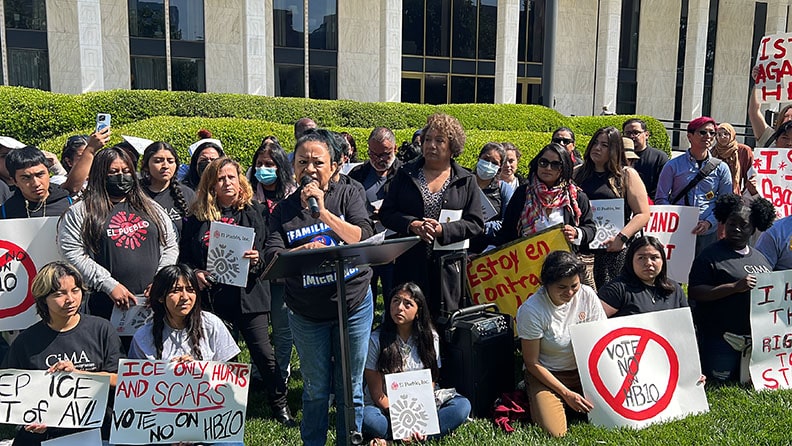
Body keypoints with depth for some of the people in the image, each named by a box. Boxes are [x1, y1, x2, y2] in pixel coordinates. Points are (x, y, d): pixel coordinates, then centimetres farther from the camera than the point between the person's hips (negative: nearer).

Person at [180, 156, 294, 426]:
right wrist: (195, 272, -8)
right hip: (211, 293, 2)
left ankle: (280, 405, 17)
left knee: (262, 351, 1)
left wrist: (258, 259, -16)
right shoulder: (197, 217, 7)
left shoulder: (257, 213, 5)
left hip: (248, 292, -1)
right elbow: (184, 256, 10)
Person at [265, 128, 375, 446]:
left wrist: (323, 211, -23)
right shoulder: (284, 210, 0)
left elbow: (364, 238, -17)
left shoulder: (349, 195, -3)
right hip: (306, 312, 1)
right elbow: (272, 258, -11)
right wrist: (304, 250, -29)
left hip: (353, 304, -1)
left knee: (350, 389, 10)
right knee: (316, 388, 13)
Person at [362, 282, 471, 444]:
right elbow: (376, 392, -8)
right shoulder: (376, 340, -7)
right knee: (367, 417, -35)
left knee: (462, 405, -22)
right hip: (386, 409, -4)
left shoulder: (430, 337, 2)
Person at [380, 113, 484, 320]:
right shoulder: (406, 174, 10)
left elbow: (476, 224, 0)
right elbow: (386, 213, 6)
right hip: (410, 262, 1)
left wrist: (442, 230, -16)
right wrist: (412, 224, -13)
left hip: (448, 266, -1)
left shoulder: (466, 181, 6)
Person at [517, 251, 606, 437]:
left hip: (583, 370, 4)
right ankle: (539, 402, 9)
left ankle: (576, 403, 12)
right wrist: (566, 393, -17)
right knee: (555, 431, -23)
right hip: (546, 375, -3)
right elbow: (532, 363, -13)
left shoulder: (587, 295, -11)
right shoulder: (531, 310, -21)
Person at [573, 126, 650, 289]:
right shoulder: (577, 173, 15)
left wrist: (621, 238, -12)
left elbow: (643, 214, 0)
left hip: (615, 249, -2)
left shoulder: (627, 175, 6)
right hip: (581, 248, 3)